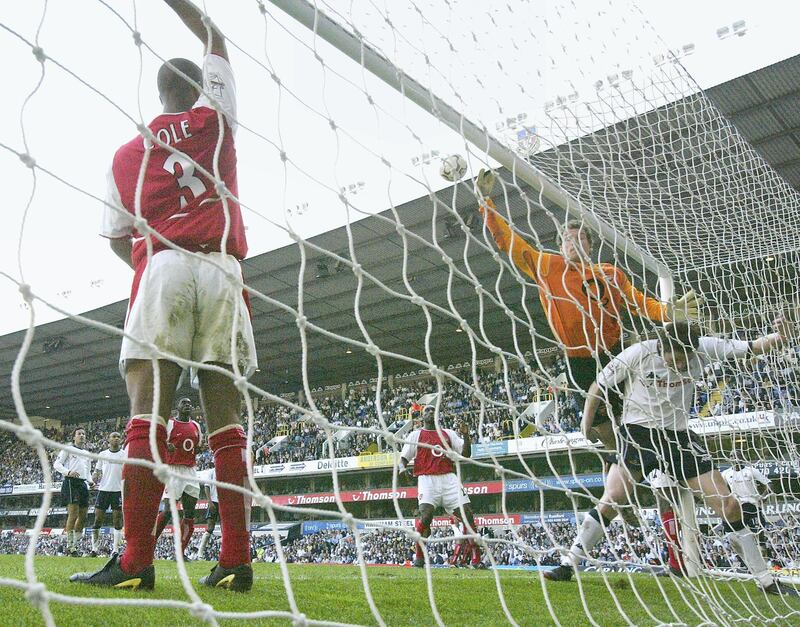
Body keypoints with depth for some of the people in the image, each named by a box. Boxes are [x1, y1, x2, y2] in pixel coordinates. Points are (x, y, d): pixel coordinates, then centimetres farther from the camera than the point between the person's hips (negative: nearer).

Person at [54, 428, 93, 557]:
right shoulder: (68, 449, 6)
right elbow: (56, 464, -3)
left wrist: (91, 482, 9)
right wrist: (68, 472, -20)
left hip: (83, 484, 7)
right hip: (71, 482, -7)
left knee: (83, 517, 5)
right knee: (73, 514, -15)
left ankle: (74, 545, 13)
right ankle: (70, 547, -11)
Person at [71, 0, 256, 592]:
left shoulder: (128, 154, 21)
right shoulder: (214, 120, 18)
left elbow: (119, 238, 19)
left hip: (161, 270, 0)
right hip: (223, 271, 0)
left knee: (149, 409, -8)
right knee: (226, 417, -3)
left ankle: (135, 561, -13)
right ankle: (237, 561, -2)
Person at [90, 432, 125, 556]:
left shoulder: (125, 455, 4)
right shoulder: (102, 454, 10)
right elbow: (97, 470, 13)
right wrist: (95, 477, -8)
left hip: (118, 490, -2)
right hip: (103, 489, 2)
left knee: (117, 521, -1)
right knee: (98, 519, 1)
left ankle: (115, 549, 3)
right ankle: (95, 548, 11)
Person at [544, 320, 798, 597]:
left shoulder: (702, 348, -8)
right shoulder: (638, 354, -16)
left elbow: (751, 347, -5)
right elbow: (599, 385, -5)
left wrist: (776, 338, -26)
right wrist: (587, 421, 3)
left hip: (679, 437, 4)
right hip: (639, 435, -3)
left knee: (729, 506, 2)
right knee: (611, 501, -18)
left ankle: (766, 581, 19)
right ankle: (567, 565, -7)